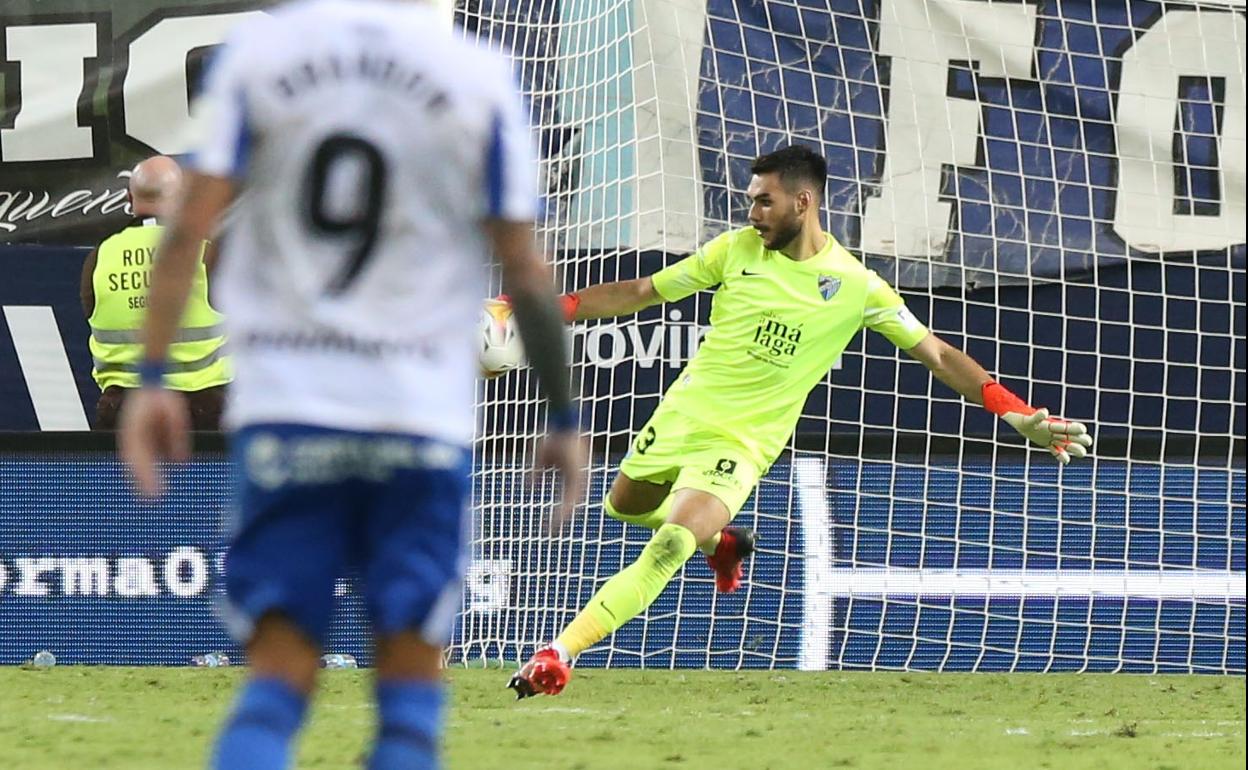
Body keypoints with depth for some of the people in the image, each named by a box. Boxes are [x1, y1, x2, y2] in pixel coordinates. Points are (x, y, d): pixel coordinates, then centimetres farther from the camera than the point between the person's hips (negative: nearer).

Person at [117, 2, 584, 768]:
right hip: (419, 417, -1)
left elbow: (190, 228, -2)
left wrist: (153, 377, 1)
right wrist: (565, 418, 9)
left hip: (282, 407, 1)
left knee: (279, 679, 5)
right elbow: (525, 271, 0)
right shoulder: (482, 80, -2)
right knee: (410, 689, 5)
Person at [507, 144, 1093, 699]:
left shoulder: (856, 286, -11)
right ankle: (720, 539, 50)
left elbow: (938, 356, -6)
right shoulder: (736, 249, -4)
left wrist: (1020, 416, -16)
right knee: (624, 507, 24)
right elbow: (641, 292, 4)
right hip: (681, 413, 5)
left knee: (665, 551, -22)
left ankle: (558, 654, -21)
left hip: (740, 444, -5)